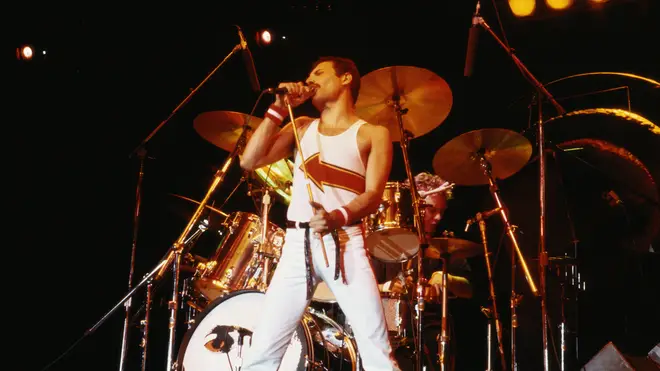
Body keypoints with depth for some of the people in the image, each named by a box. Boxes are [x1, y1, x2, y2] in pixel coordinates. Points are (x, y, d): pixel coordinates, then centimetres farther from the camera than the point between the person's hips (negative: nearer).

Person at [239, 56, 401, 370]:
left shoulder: (373, 134, 9)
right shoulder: (302, 128, 20)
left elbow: (373, 195, -5)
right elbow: (250, 161, 8)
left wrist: (338, 216, -24)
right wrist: (279, 109, 6)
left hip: (345, 244, -3)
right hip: (297, 244, 3)